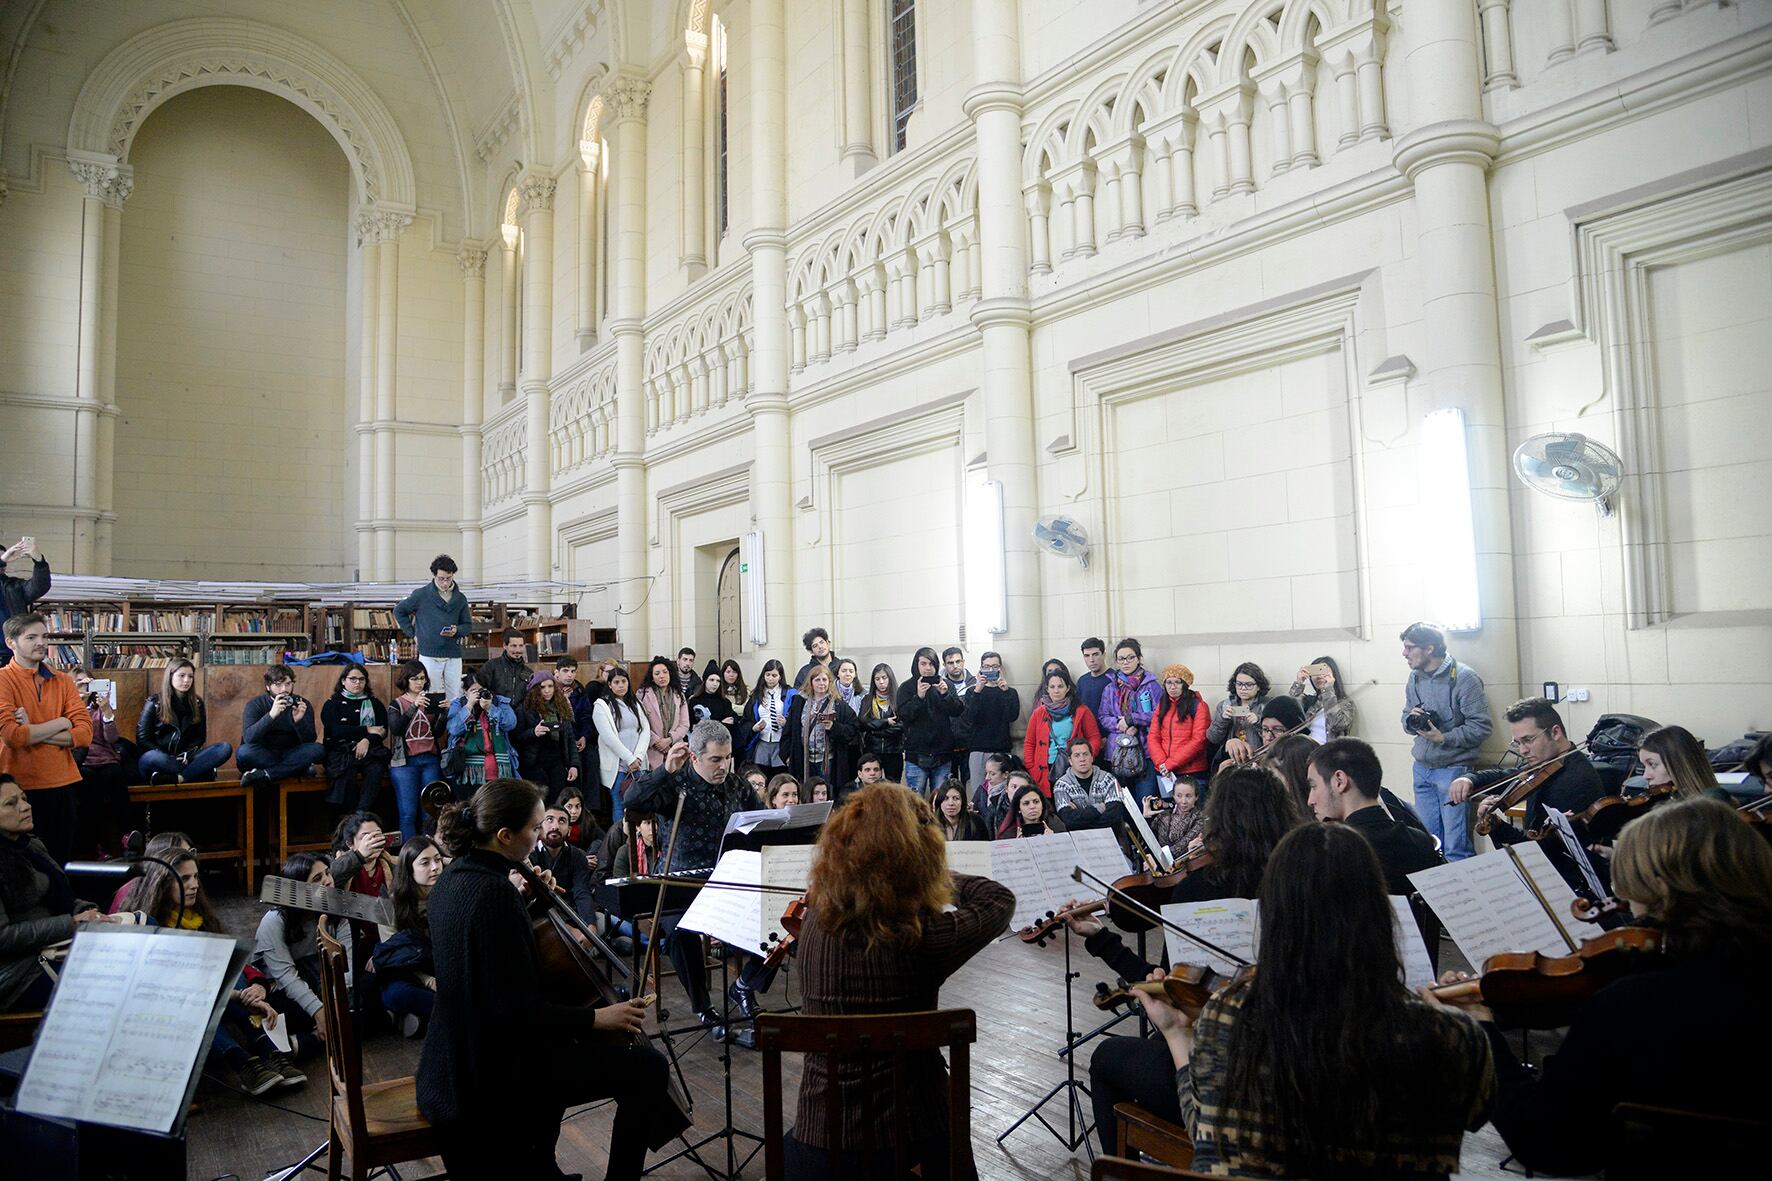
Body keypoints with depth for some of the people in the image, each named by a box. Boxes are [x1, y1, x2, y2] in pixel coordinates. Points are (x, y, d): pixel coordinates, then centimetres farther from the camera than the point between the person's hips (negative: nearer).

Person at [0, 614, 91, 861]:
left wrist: (32, 732, -13)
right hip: (21, 787, -4)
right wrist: (61, 723, -7)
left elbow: (85, 734, -3)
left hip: (63, 785, 4)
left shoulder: (63, 681, 8)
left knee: (60, 861, 13)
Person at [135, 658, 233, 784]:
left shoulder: (197, 703, 11)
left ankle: (176, 778, -36)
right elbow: (143, 739, -3)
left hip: (185, 758, 4)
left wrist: (187, 754, -10)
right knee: (153, 758, -41)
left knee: (225, 748, -23)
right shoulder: (154, 703, 1)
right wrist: (168, 759, -15)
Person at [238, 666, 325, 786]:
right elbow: (248, 738, -22)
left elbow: (310, 741, -9)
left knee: (318, 750, -26)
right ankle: (300, 769, -23)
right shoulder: (255, 705, -5)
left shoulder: (302, 704, -1)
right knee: (243, 751, -32)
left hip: (290, 755, 1)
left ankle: (264, 774, -27)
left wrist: (299, 720, -28)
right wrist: (271, 715, -36)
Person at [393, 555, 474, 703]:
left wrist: (457, 631, -7)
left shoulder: (460, 598, 8)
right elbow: (399, 610, 11)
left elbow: (468, 625, 14)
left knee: (455, 700, 4)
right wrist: (412, 631, 4)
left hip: (453, 656, 3)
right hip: (429, 655, -2)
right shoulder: (421, 595, 0)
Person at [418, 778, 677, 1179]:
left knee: (563, 1046, 37)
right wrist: (596, 1018, -17)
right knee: (647, 1067, -7)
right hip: (494, 1069, -10)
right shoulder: (492, 892, -27)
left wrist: (525, 901, 9)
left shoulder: (456, 876, 2)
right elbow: (514, 1011, -27)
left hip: (460, 1057, 10)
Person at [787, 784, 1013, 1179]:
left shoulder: (816, 920, -11)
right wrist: (938, 877, 10)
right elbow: (999, 899, -1)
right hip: (919, 1140, -2)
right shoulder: (922, 935, -21)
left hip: (822, 1142, 2)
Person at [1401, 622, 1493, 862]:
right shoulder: (1415, 677, 8)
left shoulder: (1464, 678, -12)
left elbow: (1481, 727, -14)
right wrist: (1411, 719, -5)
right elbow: (1405, 718, 17)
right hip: (1422, 768, 6)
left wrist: (1443, 738, -19)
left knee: (1455, 848, -3)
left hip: (1453, 768, -6)